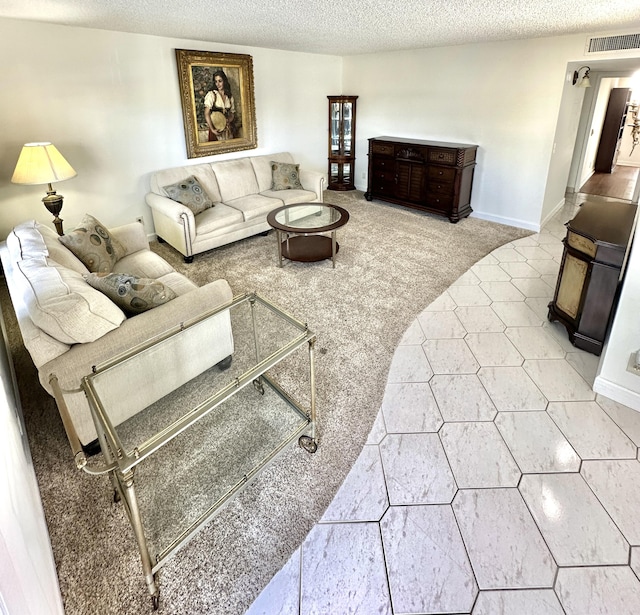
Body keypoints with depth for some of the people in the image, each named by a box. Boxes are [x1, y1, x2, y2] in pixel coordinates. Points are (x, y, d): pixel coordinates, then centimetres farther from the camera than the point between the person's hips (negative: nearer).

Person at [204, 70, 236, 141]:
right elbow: (207, 113, -11)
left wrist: (228, 120, -7)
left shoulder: (230, 96, 9)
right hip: (216, 129, -4)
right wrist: (212, 129, -22)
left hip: (228, 129, 4)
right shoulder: (211, 94, -4)